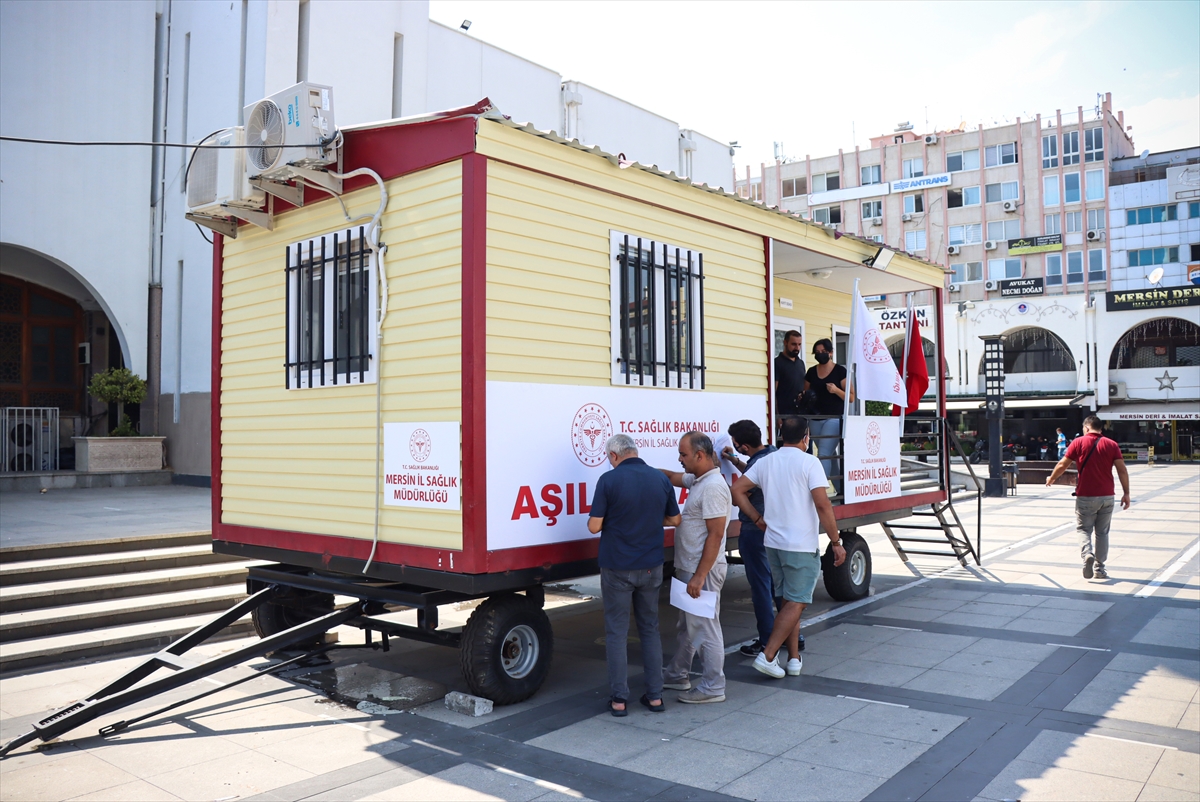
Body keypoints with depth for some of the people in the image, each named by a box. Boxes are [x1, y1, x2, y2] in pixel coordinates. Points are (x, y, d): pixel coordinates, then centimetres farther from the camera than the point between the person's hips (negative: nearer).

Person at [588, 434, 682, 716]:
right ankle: (655, 695, 18)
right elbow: (674, 519, 9)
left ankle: (619, 699, 10)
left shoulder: (609, 480, -14)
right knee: (650, 629, 16)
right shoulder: (661, 479, -1)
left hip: (617, 568, -4)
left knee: (617, 632, 6)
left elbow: (594, 526, -14)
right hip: (651, 567, 4)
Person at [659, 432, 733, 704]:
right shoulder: (698, 480, 9)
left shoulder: (713, 487, -21)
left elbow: (715, 535, -24)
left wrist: (700, 576, -24)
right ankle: (677, 675, 34)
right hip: (689, 568, 10)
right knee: (687, 625, 21)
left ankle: (713, 688, 12)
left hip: (703, 570, -10)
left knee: (705, 628, 0)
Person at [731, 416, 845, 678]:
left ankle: (794, 658, 20)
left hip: (773, 542, 6)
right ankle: (768, 655, -5)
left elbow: (737, 489, 3)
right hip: (802, 546, -6)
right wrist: (836, 542, -11)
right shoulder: (808, 462, -11)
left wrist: (757, 518, 8)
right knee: (796, 603, 1)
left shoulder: (766, 462, 6)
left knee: (789, 601, 16)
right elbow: (823, 505, -17)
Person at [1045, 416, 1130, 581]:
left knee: (1083, 529, 8)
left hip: (1085, 496, -2)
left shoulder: (1079, 442, -3)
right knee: (1102, 532, 13)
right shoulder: (1112, 444, 2)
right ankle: (1099, 569, 16)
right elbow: (1122, 470, -3)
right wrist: (1126, 493, 1)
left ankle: (1087, 554, -19)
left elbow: (1062, 464, -1)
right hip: (1107, 496, 2)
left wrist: (1051, 479, 15)